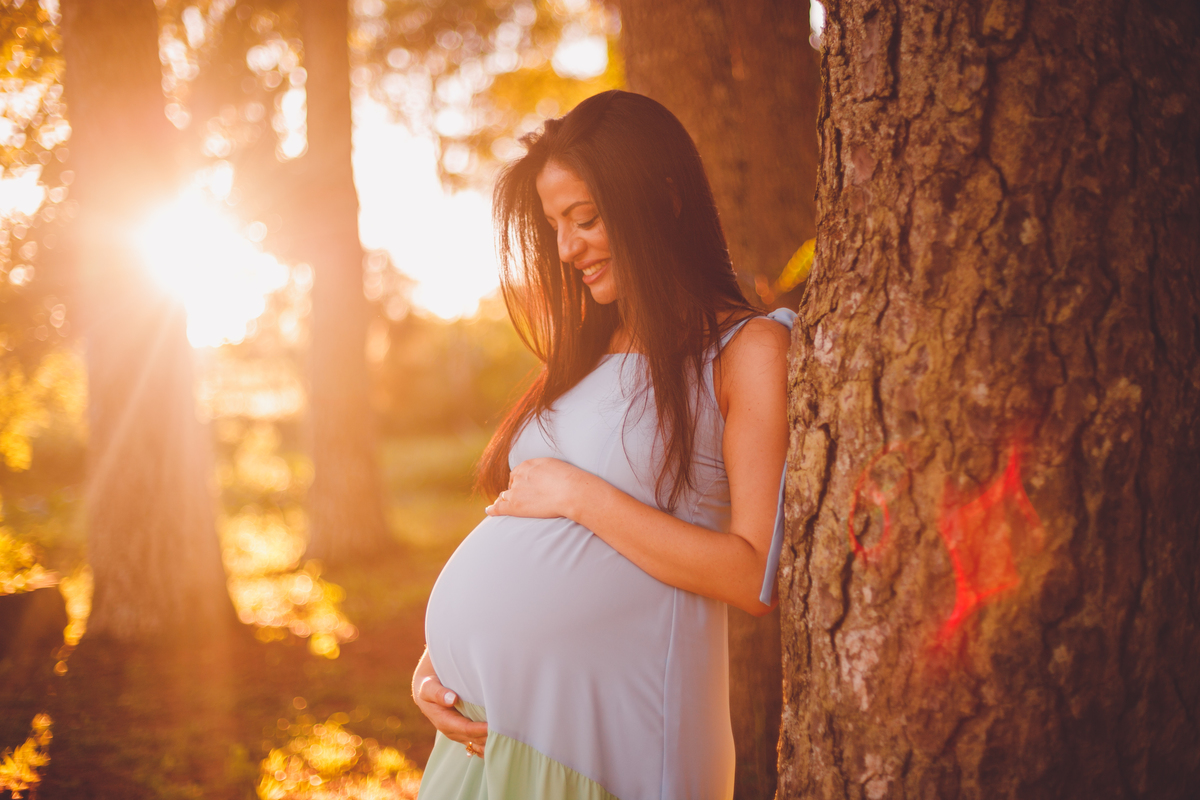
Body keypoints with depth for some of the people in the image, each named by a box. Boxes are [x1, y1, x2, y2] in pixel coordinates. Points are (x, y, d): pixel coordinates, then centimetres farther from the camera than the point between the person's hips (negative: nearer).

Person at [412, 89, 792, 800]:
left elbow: (758, 578, -16)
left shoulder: (749, 350, -7)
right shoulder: (586, 356, 15)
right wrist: (435, 661, 4)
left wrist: (579, 495, -13)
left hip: (608, 739, -6)